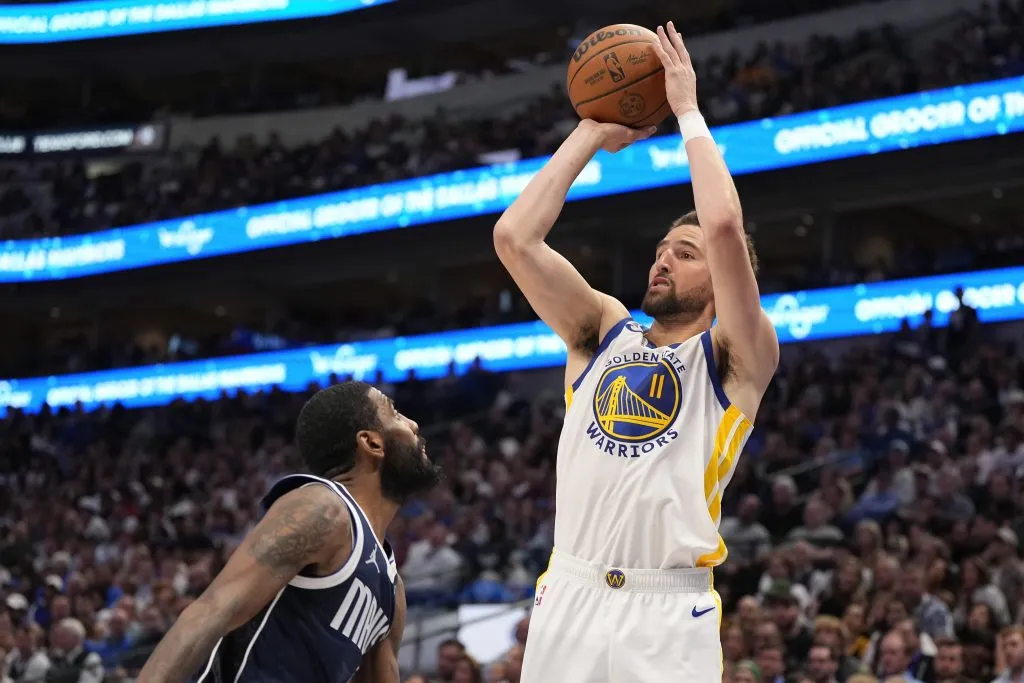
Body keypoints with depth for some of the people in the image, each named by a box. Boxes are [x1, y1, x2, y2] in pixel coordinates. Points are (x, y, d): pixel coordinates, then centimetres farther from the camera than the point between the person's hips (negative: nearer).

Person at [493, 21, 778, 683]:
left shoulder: (737, 357, 4)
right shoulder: (604, 330, 16)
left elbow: (724, 226, -12)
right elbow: (514, 238, 4)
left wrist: (689, 112, -1)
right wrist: (591, 136, 9)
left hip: (669, 613, -3)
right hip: (569, 600, 4)